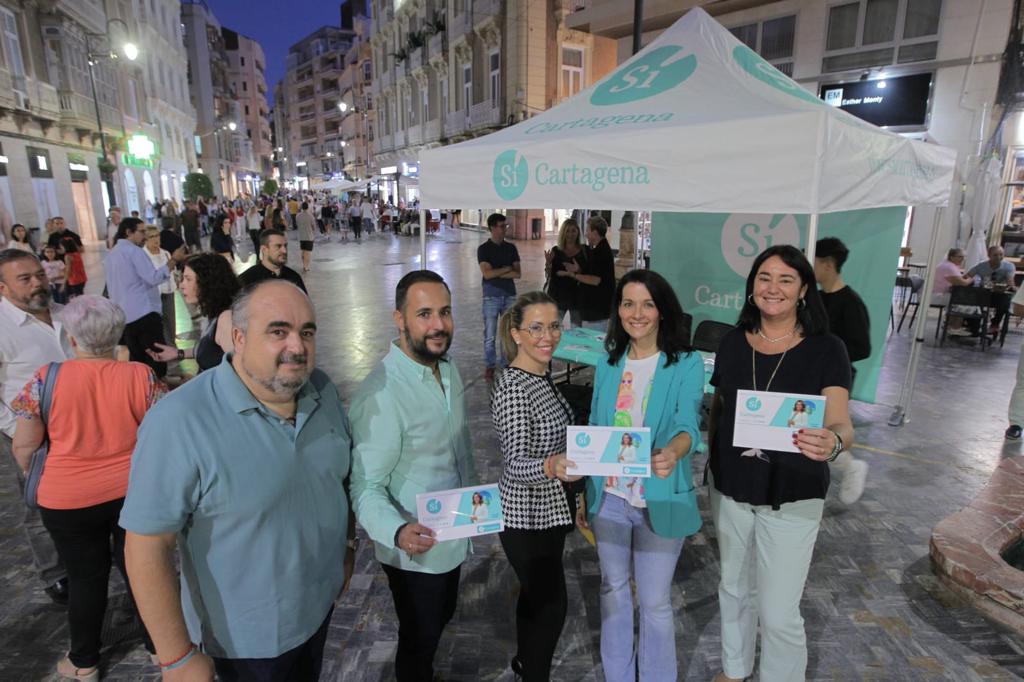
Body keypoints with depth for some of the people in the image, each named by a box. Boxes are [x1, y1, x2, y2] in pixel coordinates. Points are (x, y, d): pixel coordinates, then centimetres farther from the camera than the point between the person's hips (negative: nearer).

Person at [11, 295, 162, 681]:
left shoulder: (46, 378, -12)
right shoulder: (141, 376, -12)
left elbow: (24, 448, -3)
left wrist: (39, 479, 16)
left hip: (67, 500, 0)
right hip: (133, 493, 1)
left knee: (85, 576, 18)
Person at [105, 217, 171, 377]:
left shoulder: (112, 254, 18)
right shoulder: (134, 251, -8)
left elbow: (110, 287, 23)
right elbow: (153, 278, -18)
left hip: (124, 316, 9)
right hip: (145, 313, -8)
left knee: (136, 359, 11)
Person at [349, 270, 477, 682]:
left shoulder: (448, 368, -3)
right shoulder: (381, 394, -29)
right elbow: (366, 486, -27)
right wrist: (398, 532, -43)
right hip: (415, 551, -7)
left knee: (440, 620, 29)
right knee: (419, 638, 18)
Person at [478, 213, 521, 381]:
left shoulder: (511, 248, 6)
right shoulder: (483, 249, -3)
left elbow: (518, 274, -1)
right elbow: (487, 273, -15)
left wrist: (496, 273, -10)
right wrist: (506, 269, -7)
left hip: (510, 296, 3)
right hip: (491, 297, -3)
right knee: (490, 335, 2)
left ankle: (506, 364, 20)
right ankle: (490, 366, 15)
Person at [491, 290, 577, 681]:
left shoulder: (540, 374, 2)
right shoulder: (512, 387, -26)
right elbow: (516, 463, -32)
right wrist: (550, 467, -52)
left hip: (547, 508, 9)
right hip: (527, 516, -9)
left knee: (535, 593, 25)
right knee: (552, 603, 7)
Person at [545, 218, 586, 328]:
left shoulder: (584, 250, -1)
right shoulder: (556, 250, 2)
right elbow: (548, 275, 2)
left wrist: (578, 271, -19)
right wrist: (548, 263, -16)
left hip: (576, 295, 0)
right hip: (558, 295, 1)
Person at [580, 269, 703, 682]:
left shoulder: (687, 364, -11)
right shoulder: (608, 364, 1)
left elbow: (688, 425, -24)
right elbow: (594, 433, 6)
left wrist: (672, 453, -47)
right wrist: (584, 495, 7)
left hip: (659, 501, -4)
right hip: (608, 498, 4)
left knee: (654, 601, 12)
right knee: (613, 590, 20)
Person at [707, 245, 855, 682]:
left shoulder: (826, 350, -12)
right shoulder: (733, 342, -2)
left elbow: (840, 422, -22)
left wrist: (833, 442, -45)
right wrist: (712, 465, 7)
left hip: (792, 498, -3)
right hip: (730, 490, 4)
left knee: (779, 614, 5)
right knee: (735, 589, 22)